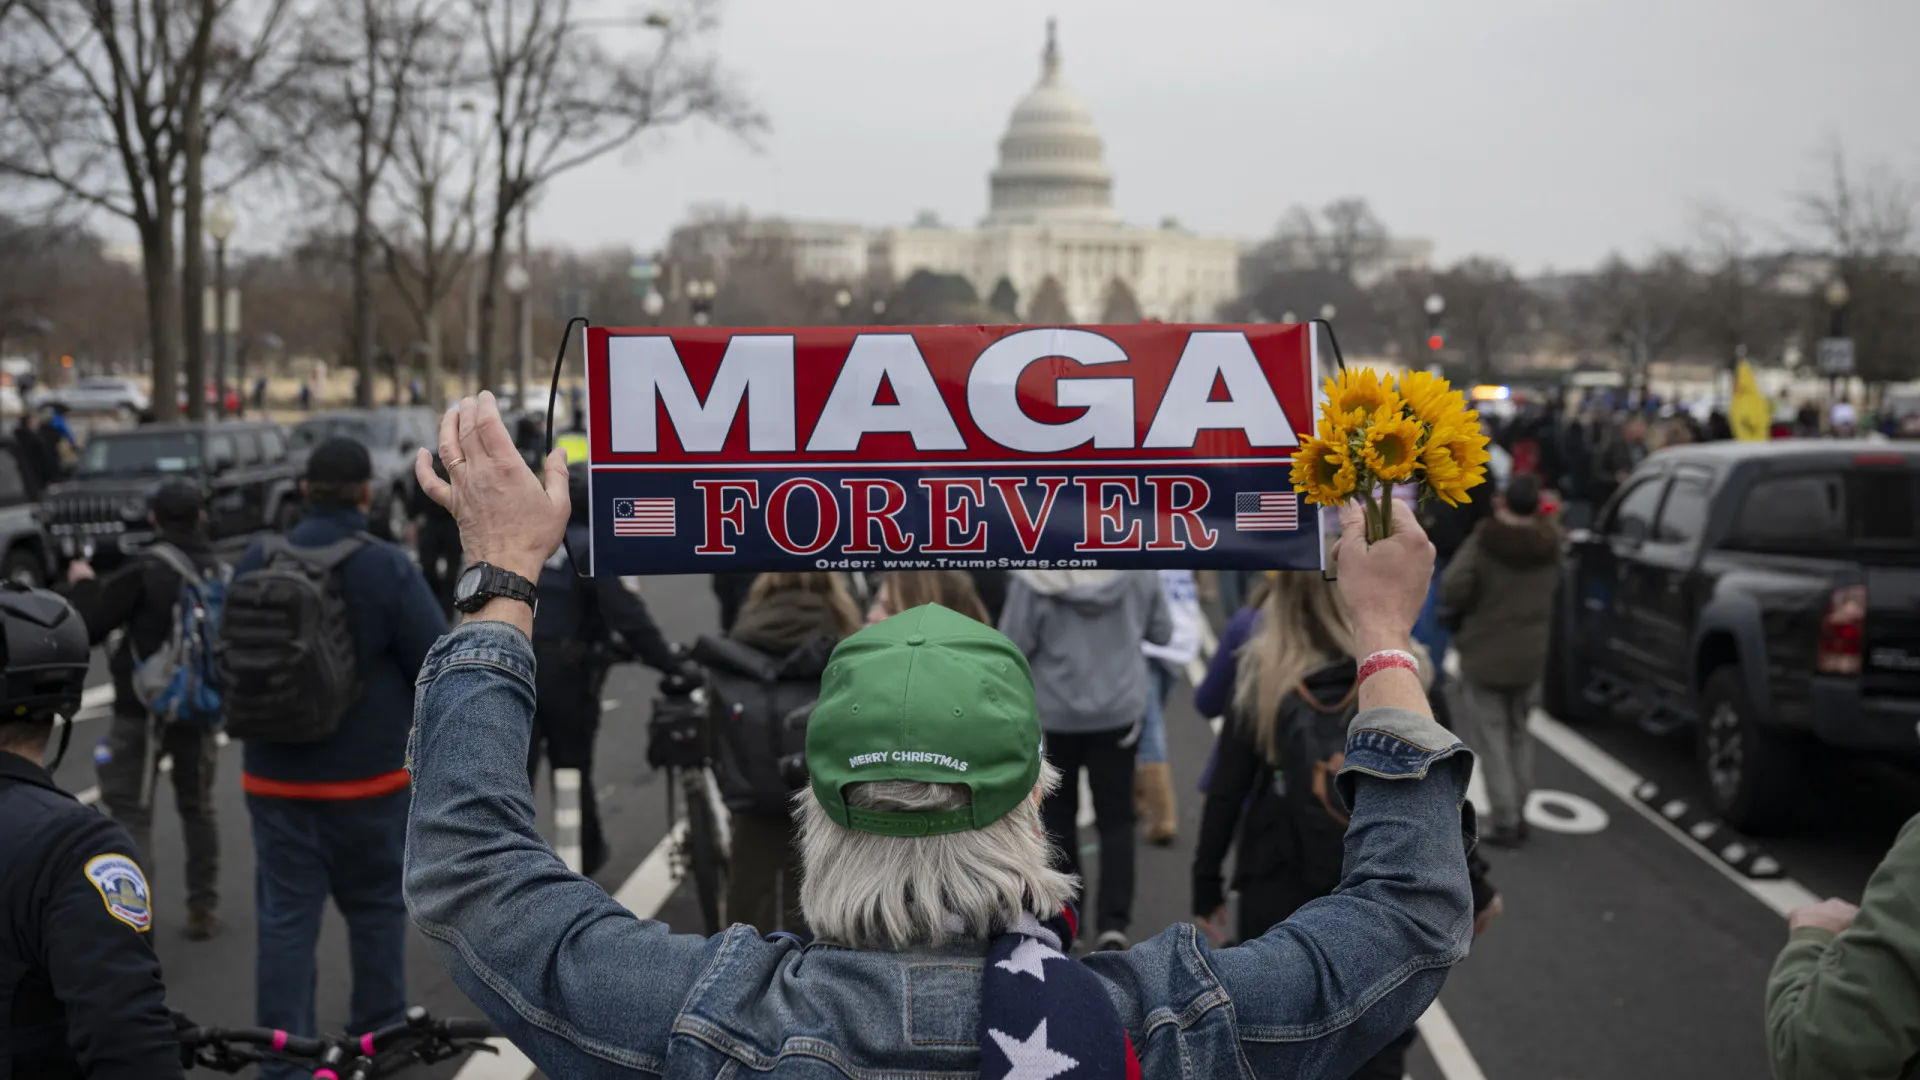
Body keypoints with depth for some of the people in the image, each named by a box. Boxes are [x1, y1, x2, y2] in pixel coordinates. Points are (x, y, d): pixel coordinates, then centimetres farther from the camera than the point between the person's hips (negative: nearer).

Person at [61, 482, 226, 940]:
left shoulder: (145, 570, -15)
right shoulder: (224, 574, 4)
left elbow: (89, 626, -13)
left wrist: (82, 584, 3)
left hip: (144, 710, -5)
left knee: (131, 813, -3)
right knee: (197, 808, 18)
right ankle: (203, 909, 24)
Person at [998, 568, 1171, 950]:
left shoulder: (1035, 576, -19)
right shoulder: (1139, 569, -12)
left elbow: (1012, 647, -13)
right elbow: (1161, 632, 1)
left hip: (1054, 712, -1)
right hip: (1119, 709, 1)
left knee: (1056, 813, 18)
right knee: (1116, 818, 8)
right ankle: (1113, 921, -3)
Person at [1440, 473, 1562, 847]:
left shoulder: (1482, 545, -16)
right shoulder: (1549, 546, -2)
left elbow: (1451, 592, -21)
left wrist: (1465, 611, 0)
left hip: (1484, 656, -4)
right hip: (1530, 657, 4)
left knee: (1494, 739, 1)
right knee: (1519, 734, 17)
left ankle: (1506, 820, -2)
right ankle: (1518, 815, 20)